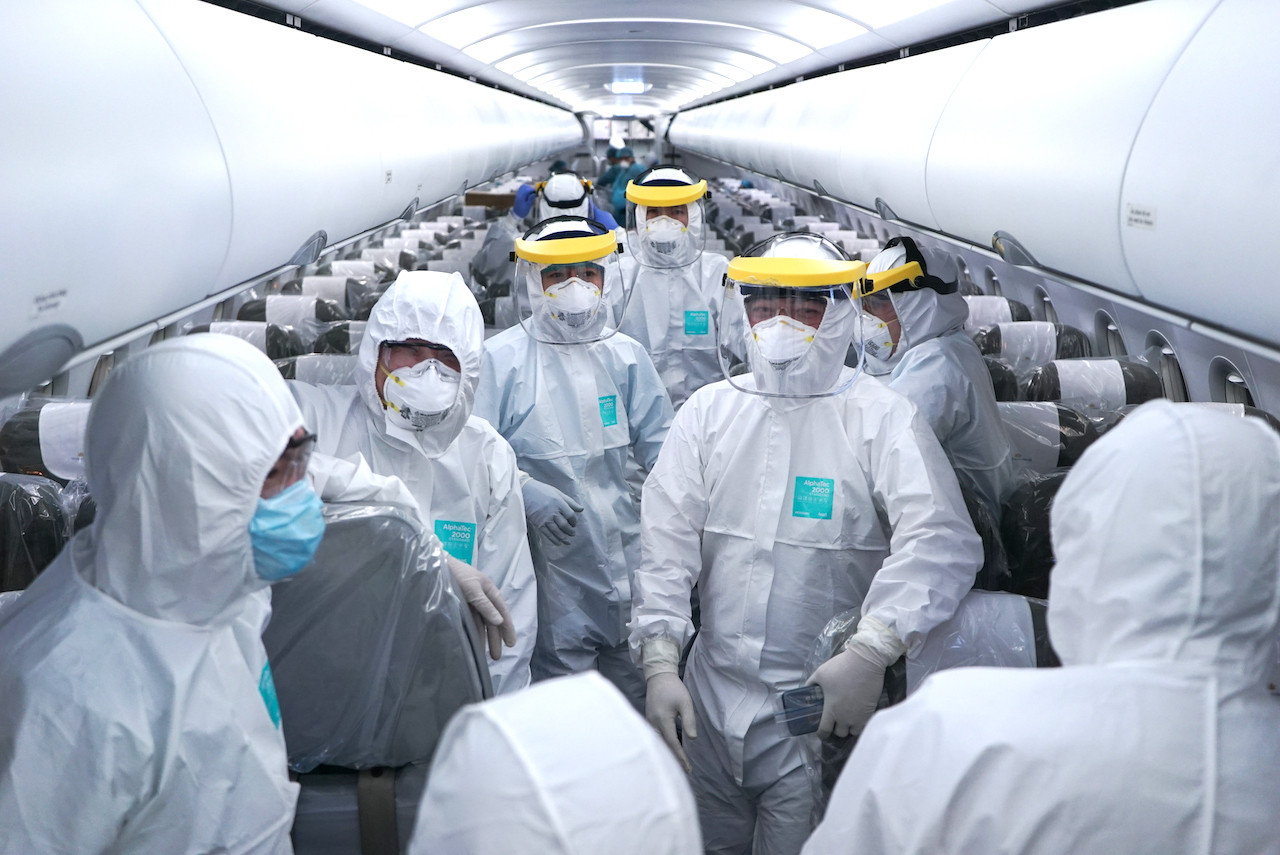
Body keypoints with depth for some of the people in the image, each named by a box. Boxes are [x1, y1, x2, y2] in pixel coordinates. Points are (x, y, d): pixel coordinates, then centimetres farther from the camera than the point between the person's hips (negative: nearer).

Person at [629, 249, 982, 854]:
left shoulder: (882, 417, -8)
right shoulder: (709, 408, 5)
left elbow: (942, 542, -21)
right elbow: (667, 538, 0)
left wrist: (870, 652, -32)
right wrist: (660, 663, -10)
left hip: (821, 711, -4)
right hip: (709, 697, 4)